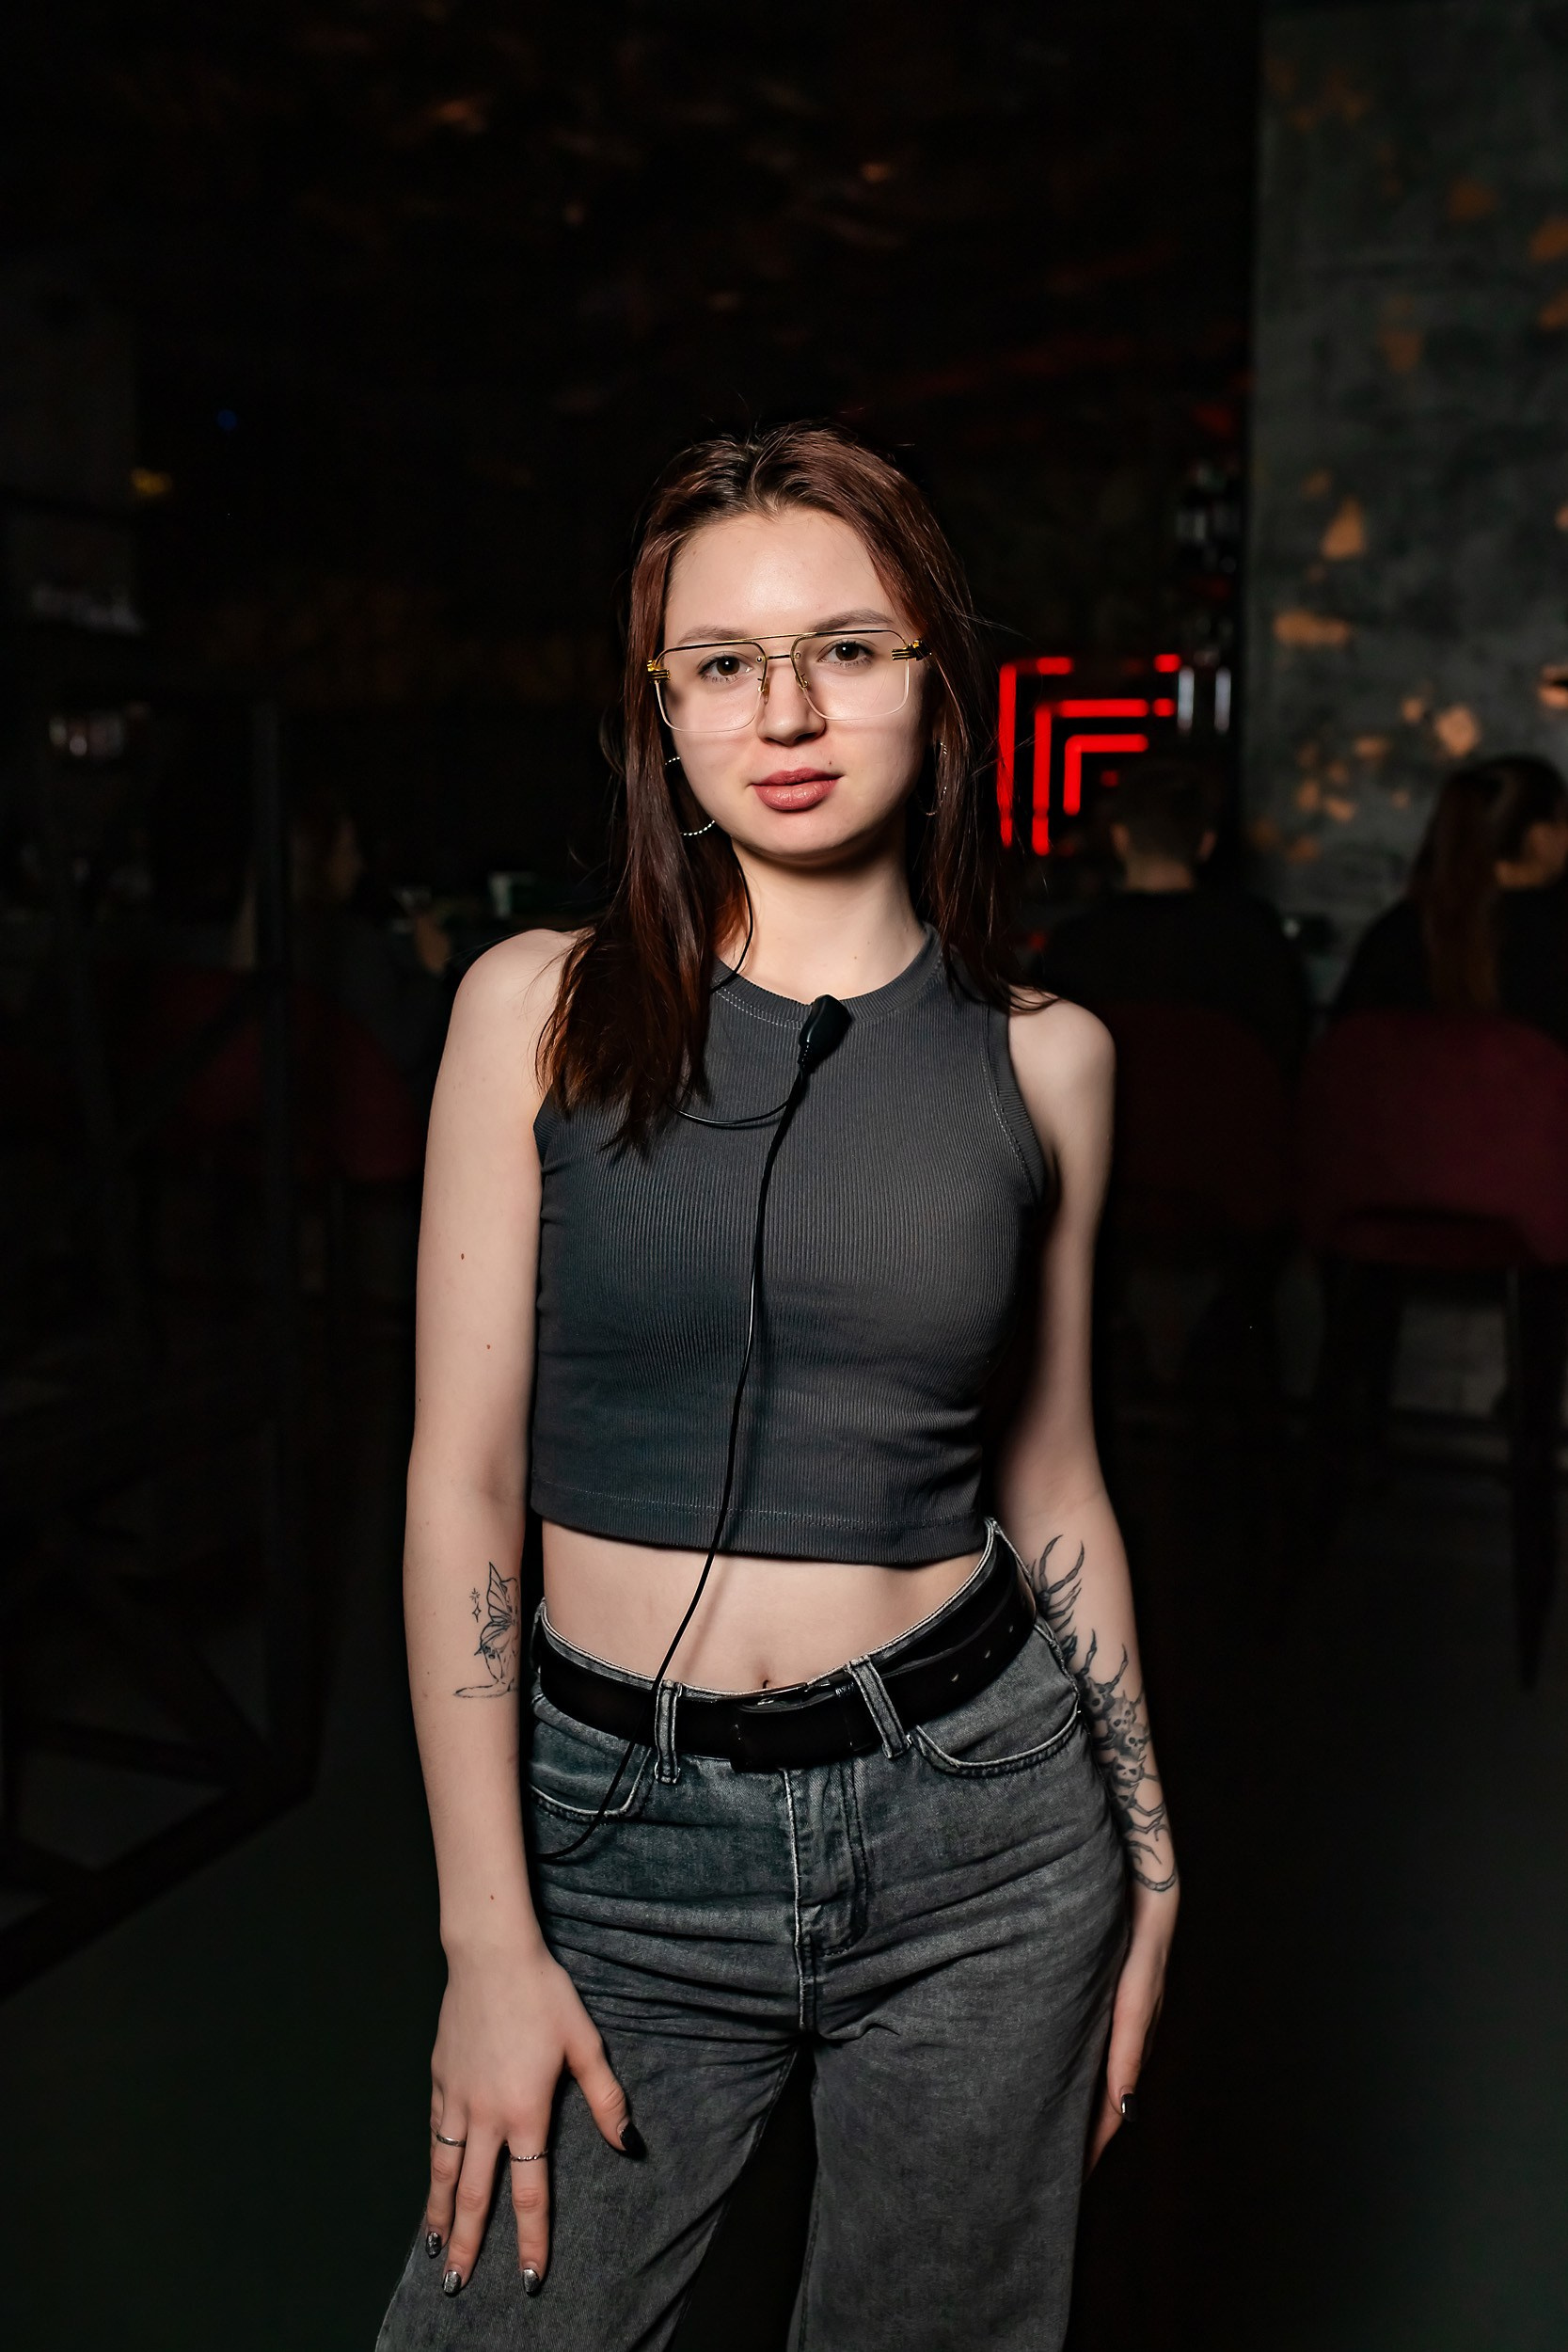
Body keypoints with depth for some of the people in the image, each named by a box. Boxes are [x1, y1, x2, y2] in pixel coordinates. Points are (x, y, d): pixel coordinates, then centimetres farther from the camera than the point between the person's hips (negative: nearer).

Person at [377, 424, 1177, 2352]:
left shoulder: (1041, 1056, 0)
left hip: (981, 1823, 2)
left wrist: (1148, 1856, 11)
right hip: (619, 1829, -1)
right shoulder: (543, 1005, -5)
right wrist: (487, 1935, -7)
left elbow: (1048, 1481, 8)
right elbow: (462, 1479, -6)